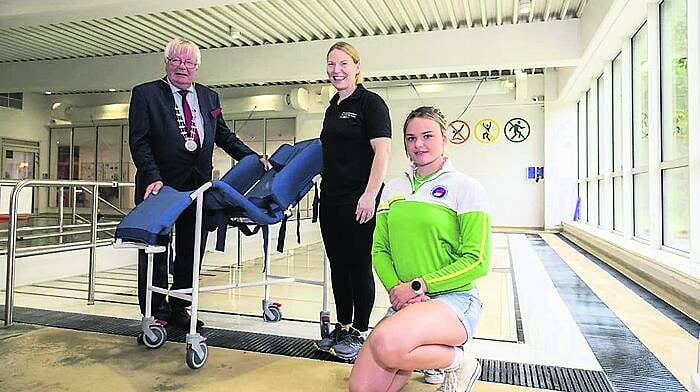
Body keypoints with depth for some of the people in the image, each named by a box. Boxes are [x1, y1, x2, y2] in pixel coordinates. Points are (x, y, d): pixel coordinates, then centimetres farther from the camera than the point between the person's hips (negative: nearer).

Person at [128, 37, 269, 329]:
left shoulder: (209, 97, 12)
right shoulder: (145, 94, -1)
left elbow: (224, 136, 17)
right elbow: (139, 141, -8)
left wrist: (253, 159, 7)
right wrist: (153, 177, -21)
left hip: (198, 186, 4)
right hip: (160, 185, -4)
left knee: (191, 252, 11)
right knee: (155, 252, 5)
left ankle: (179, 309, 26)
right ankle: (156, 314, 18)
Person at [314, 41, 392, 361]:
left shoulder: (370, 103, -6)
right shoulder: (333, 108, 17)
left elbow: (382, 150, -16)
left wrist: (370, 194, -23)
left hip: (358, 199, -8)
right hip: (331, 197, 8)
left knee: (359, 264, 1)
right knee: (338, 264, 13)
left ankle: (359, 333, 15)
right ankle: (343, 328, 26)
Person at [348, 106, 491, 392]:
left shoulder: (466, 188, -4)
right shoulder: (393, 189, 11)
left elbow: (476, 261, -10)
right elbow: (380, 249, 9)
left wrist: (417, 286, -14)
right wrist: (396, 289, -10)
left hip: (454, 299, -5)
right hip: (404, 303, 5)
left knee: (387, 344, -34)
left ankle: (458, 361, -4)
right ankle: (425, 355, 17)